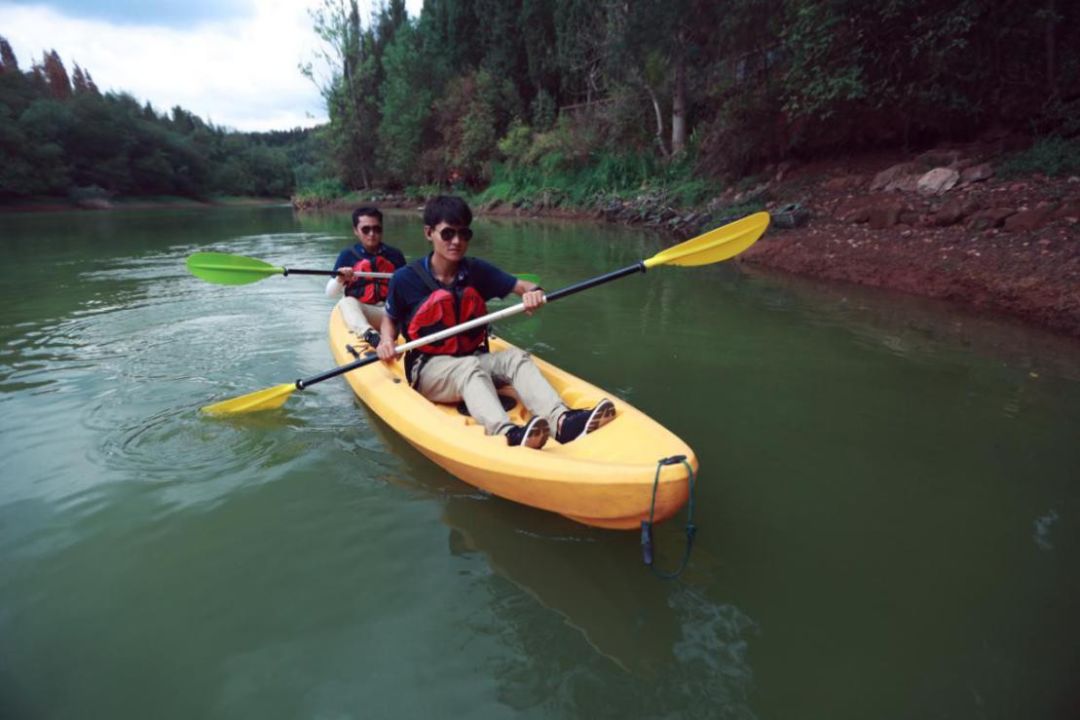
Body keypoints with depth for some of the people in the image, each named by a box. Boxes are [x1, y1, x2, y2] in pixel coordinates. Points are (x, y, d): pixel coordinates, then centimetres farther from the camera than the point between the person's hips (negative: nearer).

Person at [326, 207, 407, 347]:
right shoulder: (348, 255, 9)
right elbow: (330, 294, 8)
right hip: (358, 313, -1)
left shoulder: (395, 255, 12)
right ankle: (369, 335, -57)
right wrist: (340, 279, -13)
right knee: (346, 302, -32)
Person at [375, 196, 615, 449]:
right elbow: (390, 319, 10)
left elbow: (523, 286, 2)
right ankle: (506, 432, -62)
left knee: (515, 357, -24)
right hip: (429, 368, -4)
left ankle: (561, 420, -45)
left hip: (473, 358, 4)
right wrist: (387, 342, -11)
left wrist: (533, 293, -21)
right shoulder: (406, 279, -5)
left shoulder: (477, 271, 4)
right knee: (470, 367, -36)